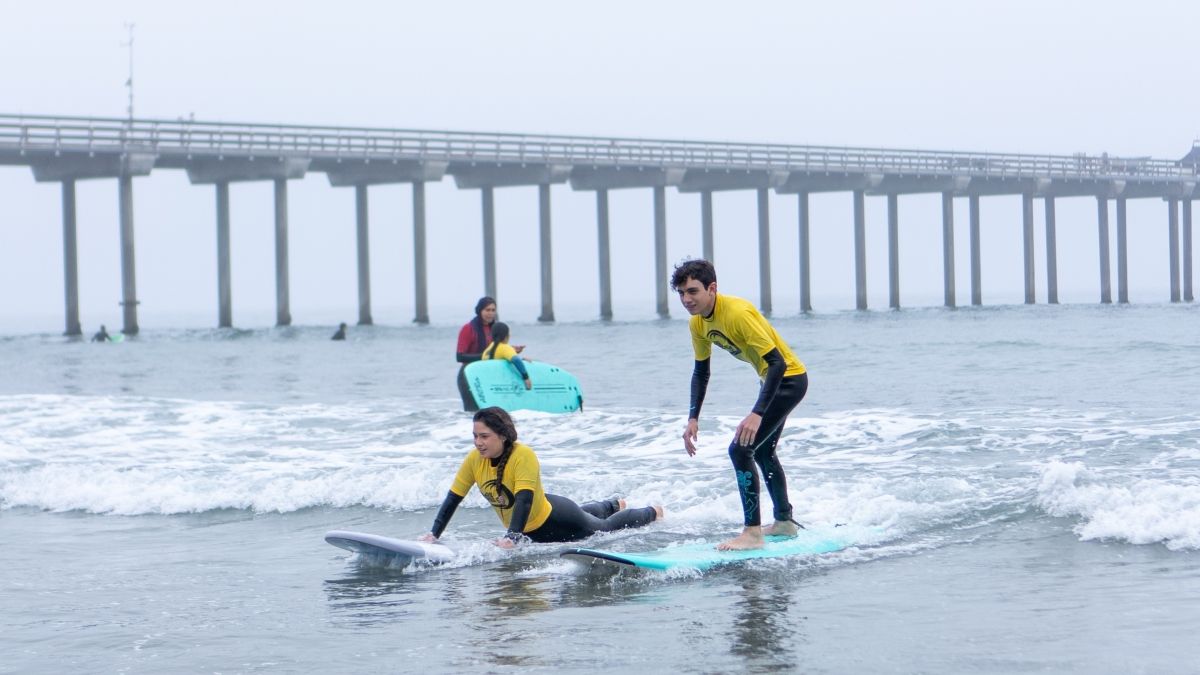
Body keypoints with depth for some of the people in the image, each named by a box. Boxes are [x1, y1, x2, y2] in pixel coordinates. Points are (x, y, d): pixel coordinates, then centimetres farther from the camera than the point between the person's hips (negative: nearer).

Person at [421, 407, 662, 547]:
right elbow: (453, 498, -14)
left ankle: (650, 513, 50)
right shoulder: (474, 460, -20)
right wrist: (434, 534, -21)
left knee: (607, 528, 20)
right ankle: (612, 506, 68)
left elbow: (524, 499, -43)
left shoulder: (524, 455, -36)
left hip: (556, 519, -6)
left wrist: (512, 537, -54)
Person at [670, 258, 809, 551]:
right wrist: (693, 418, 0)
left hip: (790, 379, -10)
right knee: (762, 451, 26)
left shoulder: (737, 313, -30)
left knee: (741, 449, -20)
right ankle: (785, 521, 44)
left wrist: (757, 414, -40)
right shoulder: (698, 323, -4)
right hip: (772, 379, 10)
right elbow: (701, 372, 10)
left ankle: (752, 533, -16)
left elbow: (778, 362, -33)